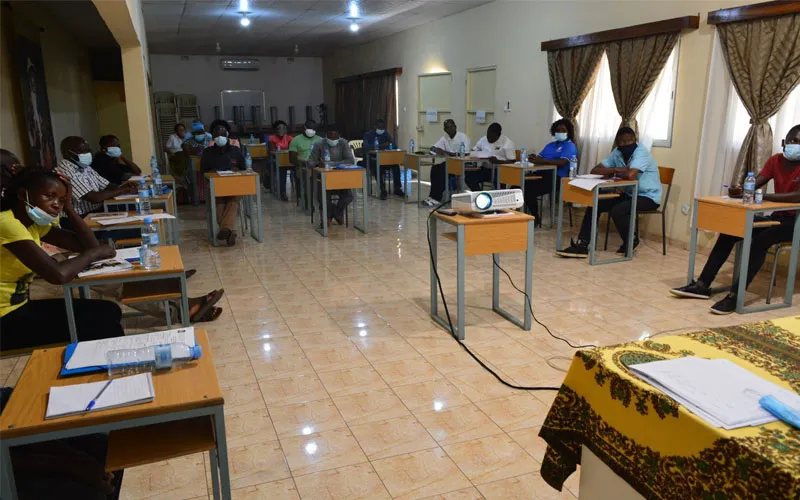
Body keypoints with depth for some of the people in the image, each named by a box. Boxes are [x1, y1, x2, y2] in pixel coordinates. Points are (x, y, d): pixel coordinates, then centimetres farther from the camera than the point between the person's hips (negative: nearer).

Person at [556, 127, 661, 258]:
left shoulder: (641, 152, -20)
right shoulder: (617, 153, 1)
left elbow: (630, 175, -37)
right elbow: (595, 170, -5)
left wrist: (614, 173, -16)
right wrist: (616, 170, -21)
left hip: (648, 197, -7)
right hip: (629, 194, 7)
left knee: (617, 211, -31)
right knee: (595, 205, -9)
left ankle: (632, 242, -3)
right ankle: (581, 246, -11)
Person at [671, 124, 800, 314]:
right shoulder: (775, 160, 6)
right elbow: (754, 184, -2)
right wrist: (739, 191, -26)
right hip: (776, 216, 7)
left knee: (760, 241, -33)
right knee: (729, 233, -9)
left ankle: (735, 296, -33)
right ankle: (702, 285, -11)